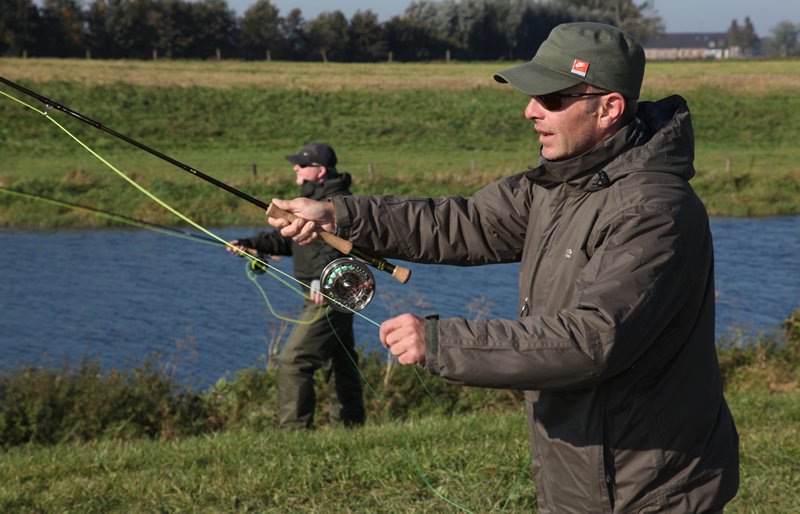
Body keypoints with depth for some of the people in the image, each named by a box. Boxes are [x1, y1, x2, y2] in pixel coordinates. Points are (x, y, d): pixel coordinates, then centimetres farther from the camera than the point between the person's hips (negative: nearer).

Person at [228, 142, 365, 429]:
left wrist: (323, 276, -45)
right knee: (339, 363, 16)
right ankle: (350, 426, 24)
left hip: (329, 297, -11)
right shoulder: (314, 199, 18)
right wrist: (252, 244, 10)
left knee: (293, 360, -13)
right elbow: (288, 238, 22)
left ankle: (294, 427, -12)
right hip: (325, 297, 11)